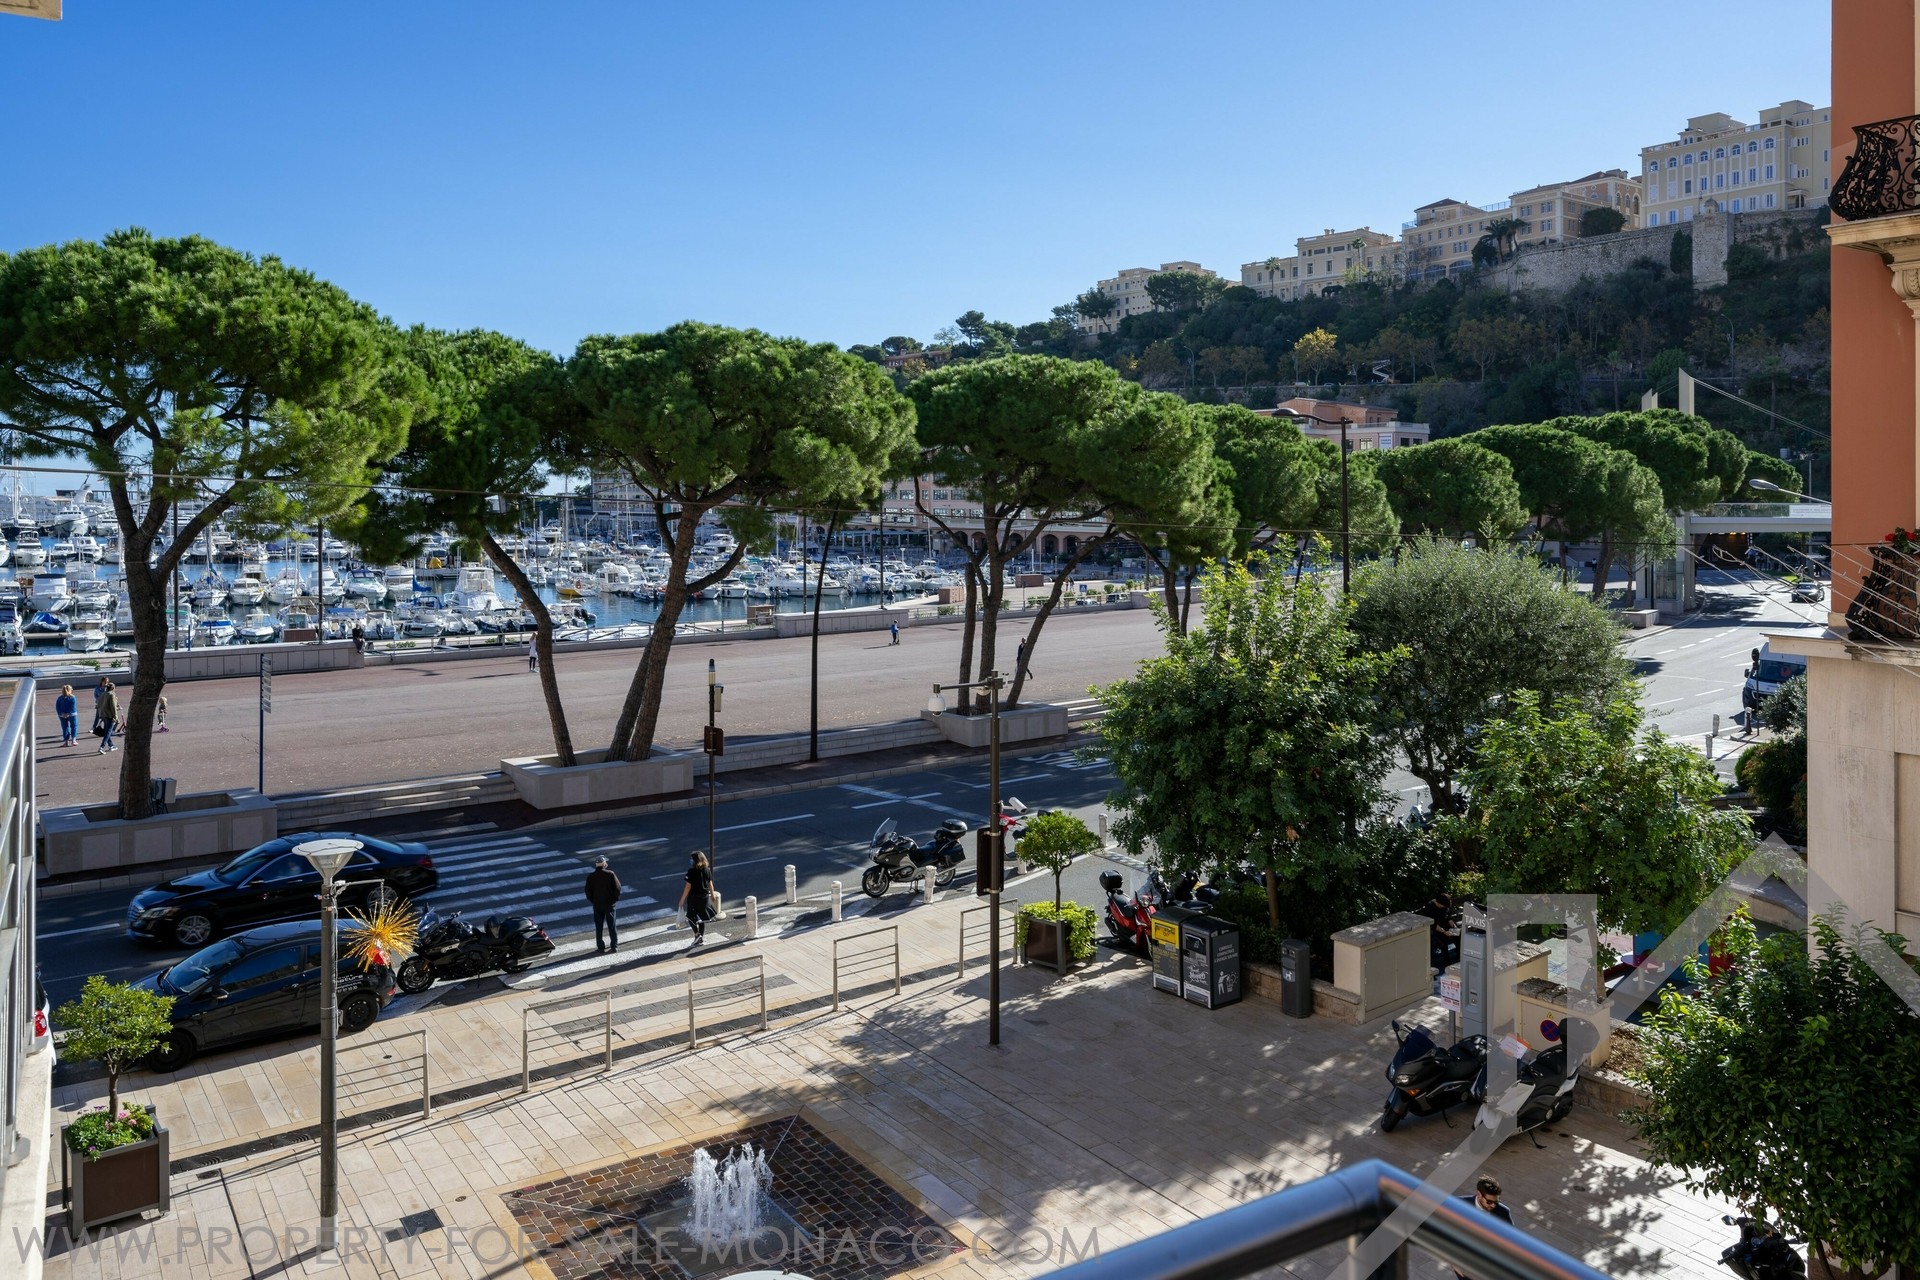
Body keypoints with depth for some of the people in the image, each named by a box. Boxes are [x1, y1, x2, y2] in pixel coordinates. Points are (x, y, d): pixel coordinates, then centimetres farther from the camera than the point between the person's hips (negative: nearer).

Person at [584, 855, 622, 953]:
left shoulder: (591, 877, -8)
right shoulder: (610, 874, -13)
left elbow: (588, 891, -3)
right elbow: (617, 888, -11)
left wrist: (592, 901, 11)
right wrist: (615, 899, 3)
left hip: (597, 905, 1)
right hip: (609, 904, -1)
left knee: (598, 926, 11)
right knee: (612, 925, 8)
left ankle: (600, 947, 12)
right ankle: (614, 946, 10)